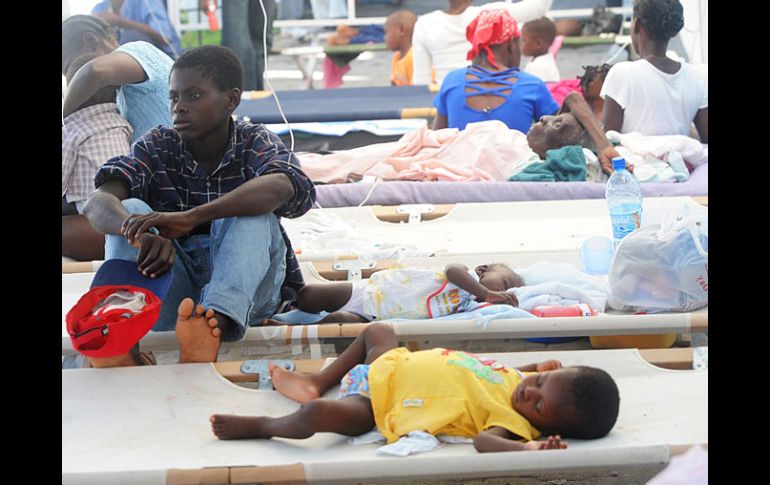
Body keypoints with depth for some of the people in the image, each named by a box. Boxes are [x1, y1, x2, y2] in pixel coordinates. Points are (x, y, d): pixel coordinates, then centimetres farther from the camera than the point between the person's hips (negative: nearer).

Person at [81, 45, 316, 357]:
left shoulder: (254, 142, -2)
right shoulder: (157, 147, 3)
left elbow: (283, 185, -28)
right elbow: (97, 203, -15)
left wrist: (188, 218, -41)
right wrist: (142, 235, -40)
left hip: (243, 287, -1)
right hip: (172, 293, 2)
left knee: (250, 211, -24)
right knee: (132, 210, -18)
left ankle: (219, 317, -51)